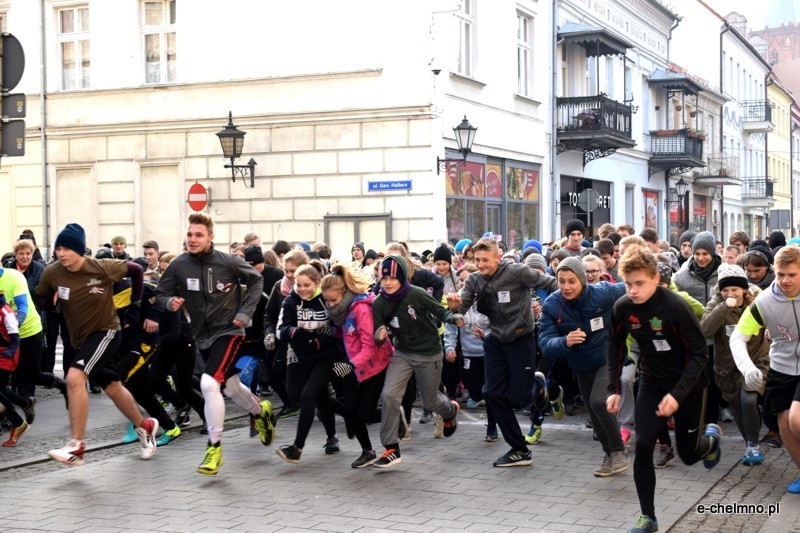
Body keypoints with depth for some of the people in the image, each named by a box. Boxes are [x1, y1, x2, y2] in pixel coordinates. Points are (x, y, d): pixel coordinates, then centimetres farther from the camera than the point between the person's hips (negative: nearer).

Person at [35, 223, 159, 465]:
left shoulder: (103, 268, -21)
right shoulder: (52, 274, -13)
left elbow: (136, 270, -4)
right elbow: (41, 300, 4)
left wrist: (135, 306, 0)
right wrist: (50, 300, -20)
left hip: (106, 331, -5)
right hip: (80, 338, 5)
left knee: (74, 378, -25)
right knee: (113, 388, 17)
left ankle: (76, 447, -21)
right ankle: (145, 426, 41)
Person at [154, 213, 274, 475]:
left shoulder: (228, 262, -15)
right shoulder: (179, 265, -9)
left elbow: (256, 280, 1)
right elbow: (161, 294, 1)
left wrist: (245, 312, -6)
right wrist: (170, 302, -21)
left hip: (228, 331, -5)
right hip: (203, 336, 5)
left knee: (209, 383, -23)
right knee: (231, 387, 21)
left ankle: (214, 447, -10)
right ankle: (261, 411, 53)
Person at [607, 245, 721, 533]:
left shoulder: (675, 306, -26)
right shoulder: (622, 308, -12)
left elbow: (700, 352, -22)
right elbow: (616, 346, 6)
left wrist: (677, 394, -29)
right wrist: (613, 388, 0)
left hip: (688, 385, -3)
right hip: (652, 384, 3)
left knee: (688, 454, 7)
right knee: (642, 446, -14)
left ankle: (711, 437, 43)